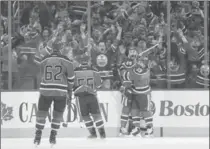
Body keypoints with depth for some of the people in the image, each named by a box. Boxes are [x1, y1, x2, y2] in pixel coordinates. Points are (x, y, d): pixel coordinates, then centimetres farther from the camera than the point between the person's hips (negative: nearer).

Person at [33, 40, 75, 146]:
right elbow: (71, 76, 0)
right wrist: (69, 90, 14)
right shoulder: (66, 60, -4)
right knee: (58, 114, 12)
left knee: (42, 112, 10)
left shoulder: (44, 60, 2)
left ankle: (37, 137, 5)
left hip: (45, 90, 1)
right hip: (61, 92, -1)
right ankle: (53, 137, 8)